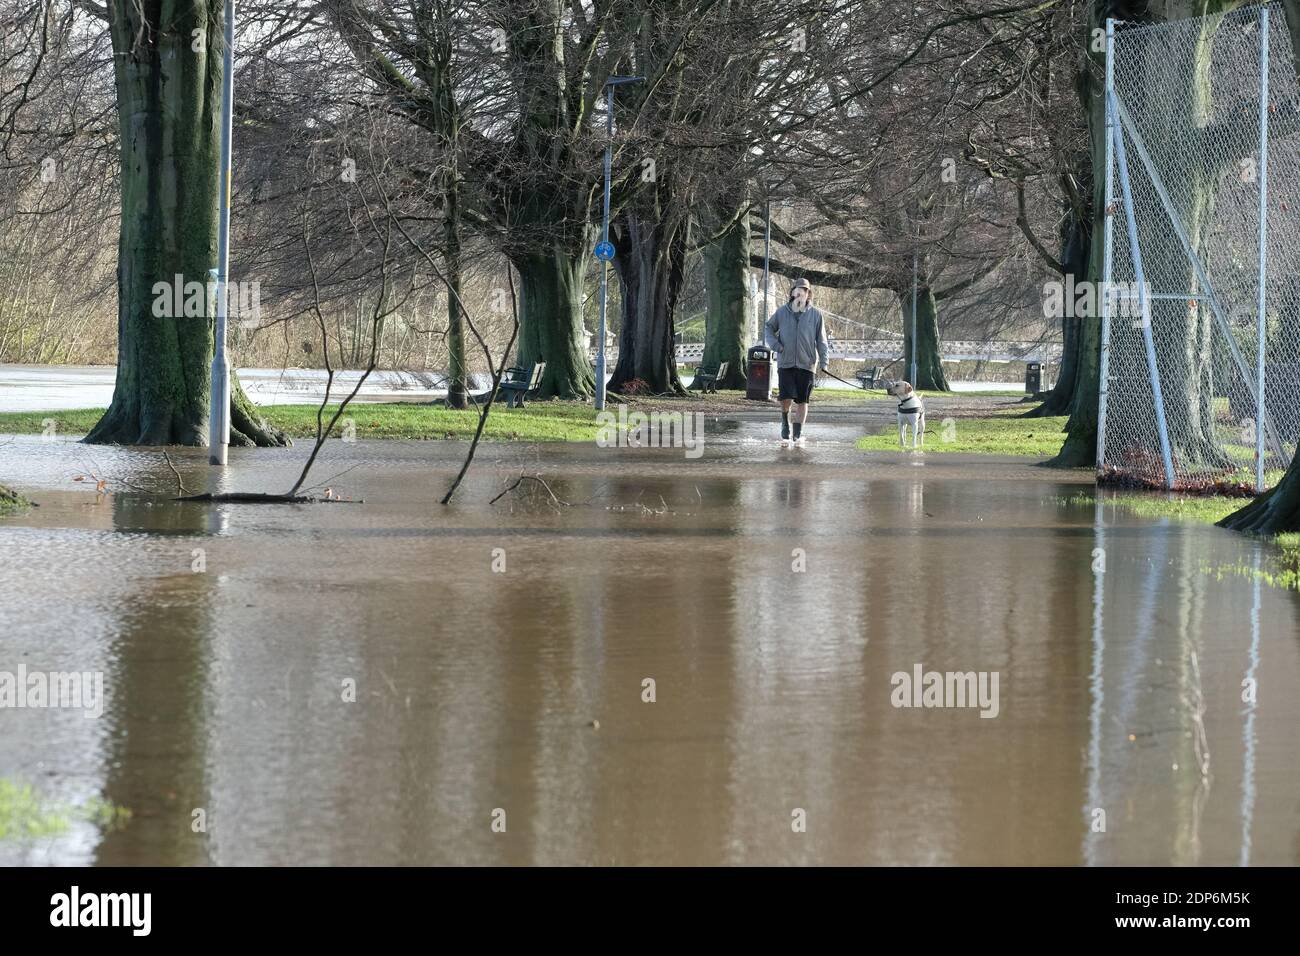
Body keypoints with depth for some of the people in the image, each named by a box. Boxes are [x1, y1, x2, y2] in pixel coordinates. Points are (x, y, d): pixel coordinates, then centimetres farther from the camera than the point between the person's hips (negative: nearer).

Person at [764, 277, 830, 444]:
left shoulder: (815, 314, 2)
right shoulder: (782, 312, 3)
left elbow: (821, 340, 4)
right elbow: (768, 327, 17)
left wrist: (824, 361, -5)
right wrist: (773, 343, -1)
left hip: (806, 363, 0)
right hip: (785, 363, 0)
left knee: (802, 400, 3)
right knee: (786, 397, -10)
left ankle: (798, 433, 15)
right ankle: (785, 422, 20)